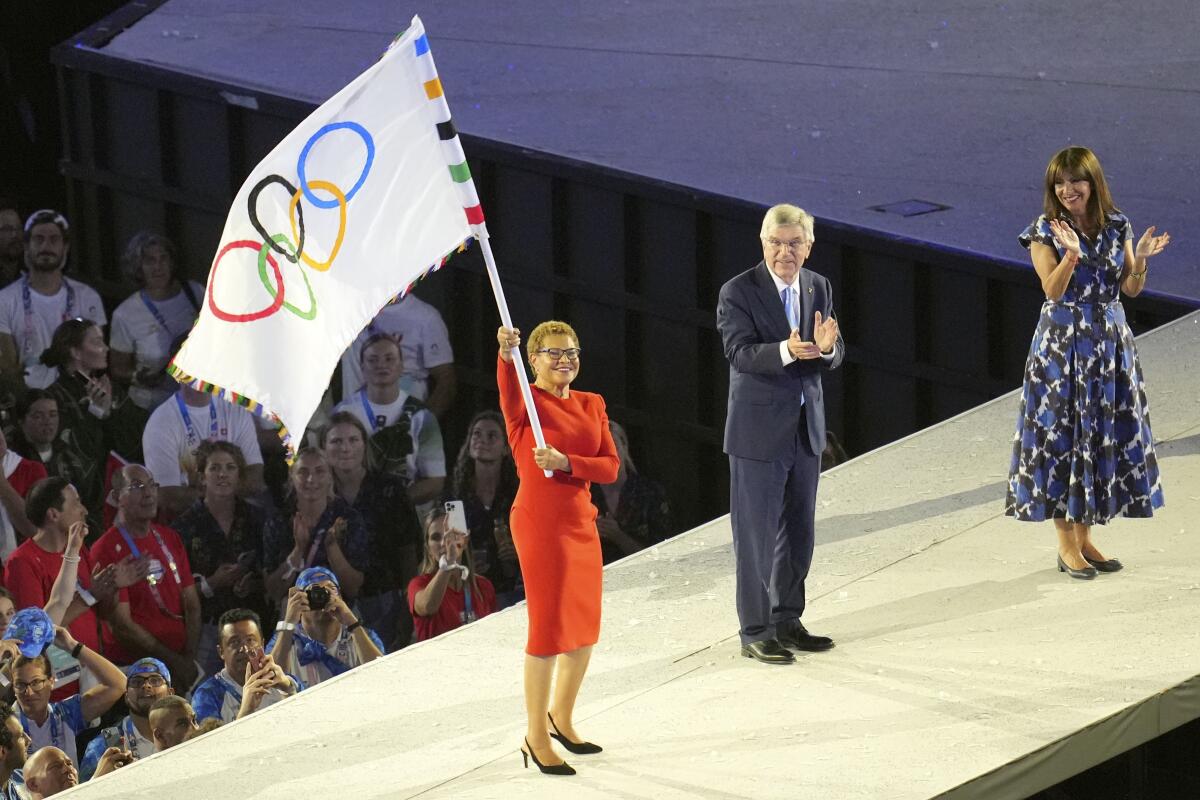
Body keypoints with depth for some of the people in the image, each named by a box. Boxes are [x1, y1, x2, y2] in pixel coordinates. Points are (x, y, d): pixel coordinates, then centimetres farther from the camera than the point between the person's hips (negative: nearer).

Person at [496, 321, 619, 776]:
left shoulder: (592, 405, 10)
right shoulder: (525, 404, -7)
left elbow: (610, 467, 1)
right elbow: (509, 394, -32)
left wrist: (565, 462, -16)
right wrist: (505, 355, -52)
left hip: (581, 523, 7)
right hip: (539, 522, -7)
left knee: (584, 627, 15)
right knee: (549, 628, -3)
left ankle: (562, 717, 36)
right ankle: (536, 739, 8)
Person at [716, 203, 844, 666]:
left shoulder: (818, 288, 6)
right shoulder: (739, 293, -11)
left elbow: (833, 357, 4)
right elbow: (740, 353, -22)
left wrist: (825, 347, -21)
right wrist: (786, 351, -39)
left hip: (806, 427, 6)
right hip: (759, 429, -6)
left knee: (799, 531, 14)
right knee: (757, 533, -1)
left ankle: (787, 621, 26)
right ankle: (755, 632, 7)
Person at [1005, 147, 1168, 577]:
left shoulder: (1117, 226, 4)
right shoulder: (1045, 231, -6)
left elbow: (1130, 289, 3)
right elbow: (1053, 291, -15)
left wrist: (1140, 259, -16)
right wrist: (1071, 254, -30)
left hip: (1110, 339, 4)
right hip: (1062, 343, -4)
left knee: (1104, 434, 7)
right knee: (1061, 435, -2)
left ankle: (1084, 537, 19)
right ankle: (1067, 545, 6)